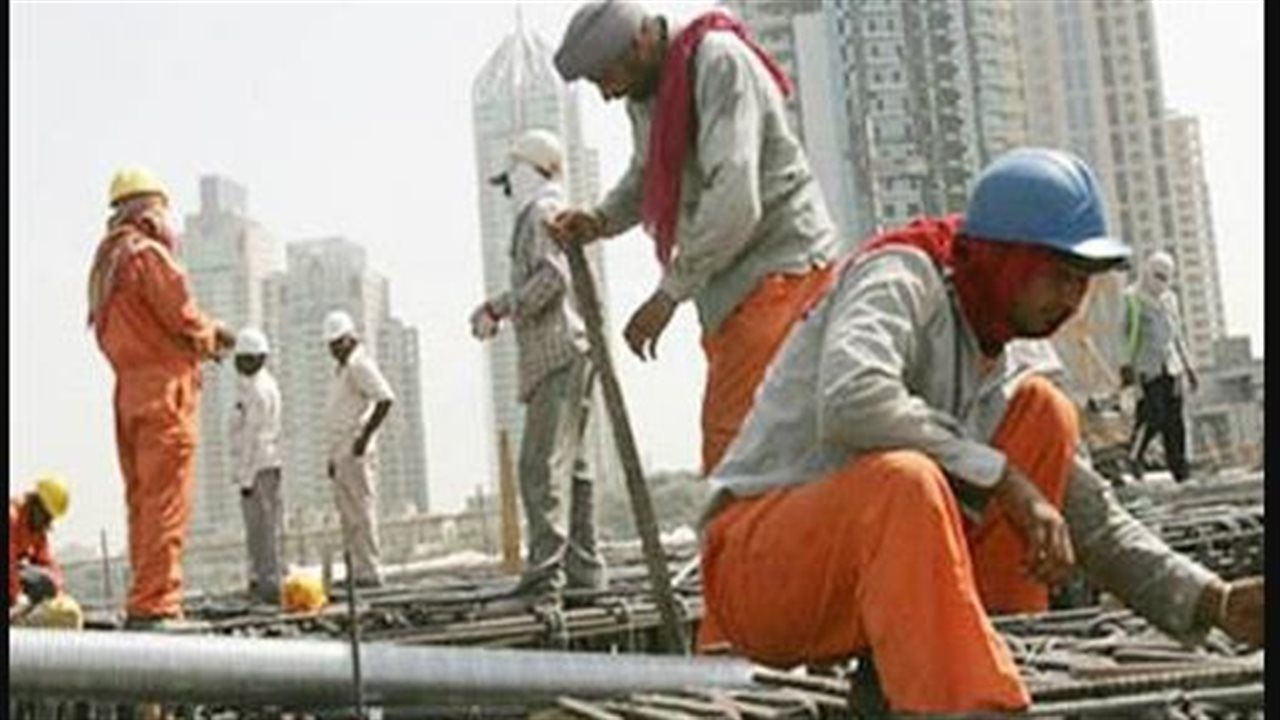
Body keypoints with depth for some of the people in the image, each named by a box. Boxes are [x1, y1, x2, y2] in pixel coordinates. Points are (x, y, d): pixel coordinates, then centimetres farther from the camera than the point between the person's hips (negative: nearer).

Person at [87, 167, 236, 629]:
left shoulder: (105, 264, 20)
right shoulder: (149, 253, -8)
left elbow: (109, 333, 17)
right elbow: (181, 316, -15)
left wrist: (204, 335, 15)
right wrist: (212, 335, 7)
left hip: (129, 391, 9)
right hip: (165, 388, -9)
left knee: (142, 501, 11)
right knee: (165, 501, -10)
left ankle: (143, 603, 14)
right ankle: (154, 607, -13)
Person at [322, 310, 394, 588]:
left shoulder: (360, 365, -9)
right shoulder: (342, 369, 21)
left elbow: (385, 399, -22)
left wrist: (365, 437, -21)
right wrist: (333, 456, 20)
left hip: (356, 453, -10)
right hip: (342, 454, 10)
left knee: (361, 513, -10)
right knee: (348, 517, 9)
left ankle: (369, 572, -8)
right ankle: (357, 573, 12)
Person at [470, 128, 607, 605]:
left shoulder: (542, 212, -5)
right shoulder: (554, 214, 25)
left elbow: (552, 276, -18)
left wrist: (499, 308, -11)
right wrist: (498, 308, 17)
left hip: (557, 358, -11)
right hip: (565, 356, 11)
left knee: (542, 465, -16)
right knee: (571, 464, 13)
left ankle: (545, 571, -21)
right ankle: (584, 567, 18)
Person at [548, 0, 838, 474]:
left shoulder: (720, 62, -16)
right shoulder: (646, 94, 10)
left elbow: (735, 199, -26)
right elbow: (645, 180, 27)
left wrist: (669, 293, -21)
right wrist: (599, 220, 5)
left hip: (780, 269, -9)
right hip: (730, 285, 9)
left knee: (731, 448, -16)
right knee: (724, 440, 11)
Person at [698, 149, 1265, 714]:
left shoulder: (1019, 362, 7)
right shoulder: (902, 278, -13)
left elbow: (1093, 522, 9)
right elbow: (851, 402, -35)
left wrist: (1214, 603, -5)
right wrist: (1003, 478, -29)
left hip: (880, 573, 7)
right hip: (757, 566, -7)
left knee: (1043, 413, -3)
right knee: (905, 479, -37)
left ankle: (1000, 665, -7)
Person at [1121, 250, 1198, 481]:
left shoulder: (1169, 299, 18)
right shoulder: (1132, 299, -3)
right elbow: (1125, 334, -8)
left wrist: (1188, 367, 22)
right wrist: (1126, 364, -17)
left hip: (1170, 368, 6)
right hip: (1146, 369, -6)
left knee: (1174, 421, 2)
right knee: (1153, 417, -17)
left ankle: (1181, 473, 4)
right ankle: (1131, 462, -3)